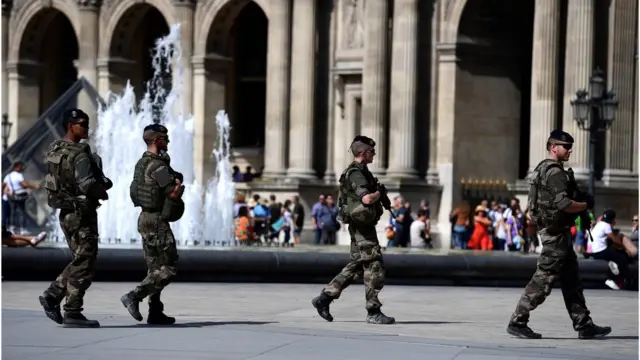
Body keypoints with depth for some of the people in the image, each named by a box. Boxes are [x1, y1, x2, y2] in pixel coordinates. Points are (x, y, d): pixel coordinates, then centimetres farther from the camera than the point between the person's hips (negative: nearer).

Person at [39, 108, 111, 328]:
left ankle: (52, 295, 16)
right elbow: (87, 185, -30)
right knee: (84, 264, -3)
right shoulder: (80, 154, -18)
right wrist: (103, 189, -7)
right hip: (81, 214, -9)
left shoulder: (55, 150, 10)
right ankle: (72, 314, -1)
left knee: (80, 261, 20)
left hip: (67, 213, 9)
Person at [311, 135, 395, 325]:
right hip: (362, 226, -10)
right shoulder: (355, 174, -17)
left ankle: (324, 298, 12)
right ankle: (373, 312, -2)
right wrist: (379, 193, -11)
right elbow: (367, 198, -31)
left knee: (356, 267, 13)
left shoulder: (360, 171, 16)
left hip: (361, 226, 10)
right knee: (374, 267, -6)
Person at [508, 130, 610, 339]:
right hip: (556, 233, -11)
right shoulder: (555, 172, -16)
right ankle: (517, 322, -4)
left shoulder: (543, 169, 16)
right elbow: (563, 203, -26)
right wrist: (586, 205, -10)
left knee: (572, 281, 11)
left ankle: (584, 326, 14)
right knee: (543, 279, -7)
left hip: (551, 231, 11)